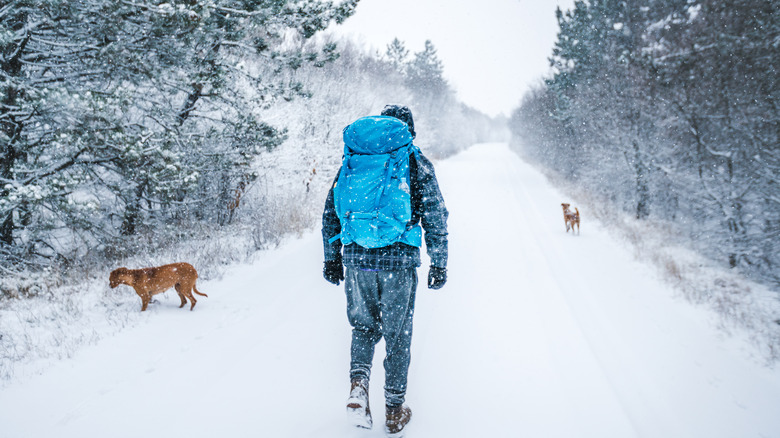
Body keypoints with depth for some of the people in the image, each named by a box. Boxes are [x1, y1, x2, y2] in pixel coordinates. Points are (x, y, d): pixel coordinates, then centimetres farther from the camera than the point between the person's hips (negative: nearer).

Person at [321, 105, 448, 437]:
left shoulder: (352, 159, 13)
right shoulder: (417, 163, 4)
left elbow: (331, 211, 13)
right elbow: (435, 216, 0)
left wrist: (332, 257, 19)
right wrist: (439, 263, 5)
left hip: (357, 258, 2)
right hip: (399, 258, -2)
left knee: (364, 325, 22)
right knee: (397, 334, 11)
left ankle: (358, 384, -1)